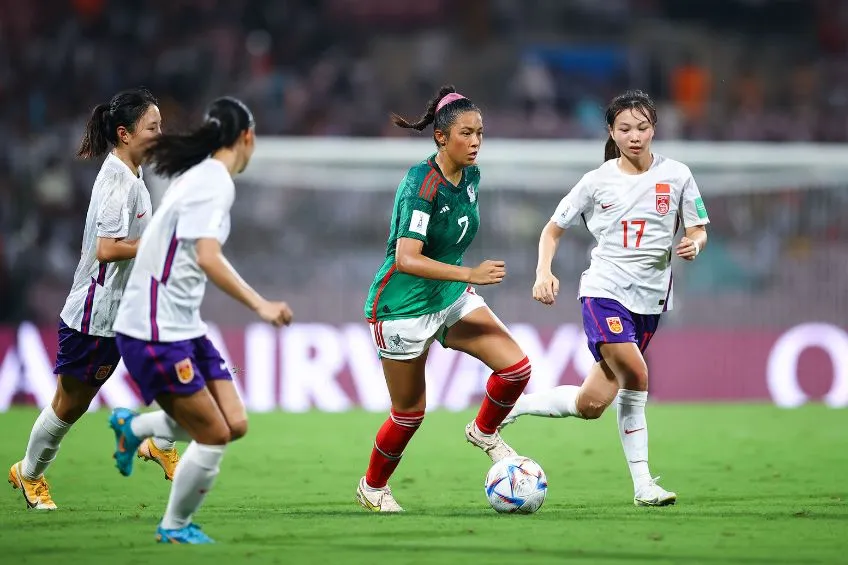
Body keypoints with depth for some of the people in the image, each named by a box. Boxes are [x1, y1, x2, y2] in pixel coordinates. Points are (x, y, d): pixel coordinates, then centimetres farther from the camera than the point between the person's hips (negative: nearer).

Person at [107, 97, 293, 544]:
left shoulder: (200, 176, 11)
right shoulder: (215, 181, -18)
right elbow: (208, 258, -29)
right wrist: (260, 305, -31)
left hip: (183, 327, 9)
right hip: (154, 333, -9)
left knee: (234, 424, 5)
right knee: (213, 435, -4)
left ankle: (133, 427, 25)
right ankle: (175, 527, 15)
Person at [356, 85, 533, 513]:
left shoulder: (470, 176, -1)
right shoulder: (422, 184, -25)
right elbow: (406, 259, -34)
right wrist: (470, 274, -38)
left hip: (451, 298, 7)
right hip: (403, 307, -7)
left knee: (516, 366, -11)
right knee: (410, 412, 5)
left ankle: (484, 432, 18)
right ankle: (372, 487, 31)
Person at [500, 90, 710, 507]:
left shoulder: (676, 175, 3)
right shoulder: (597, 181, 1)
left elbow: (699, 232, 9)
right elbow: (553, 230, 10)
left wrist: (694, 244, -16)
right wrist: (544, 272, -8)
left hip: (650, 298, 3)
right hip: (604, 289, -3)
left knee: (591, 404, 0)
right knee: (636, 376, -25)